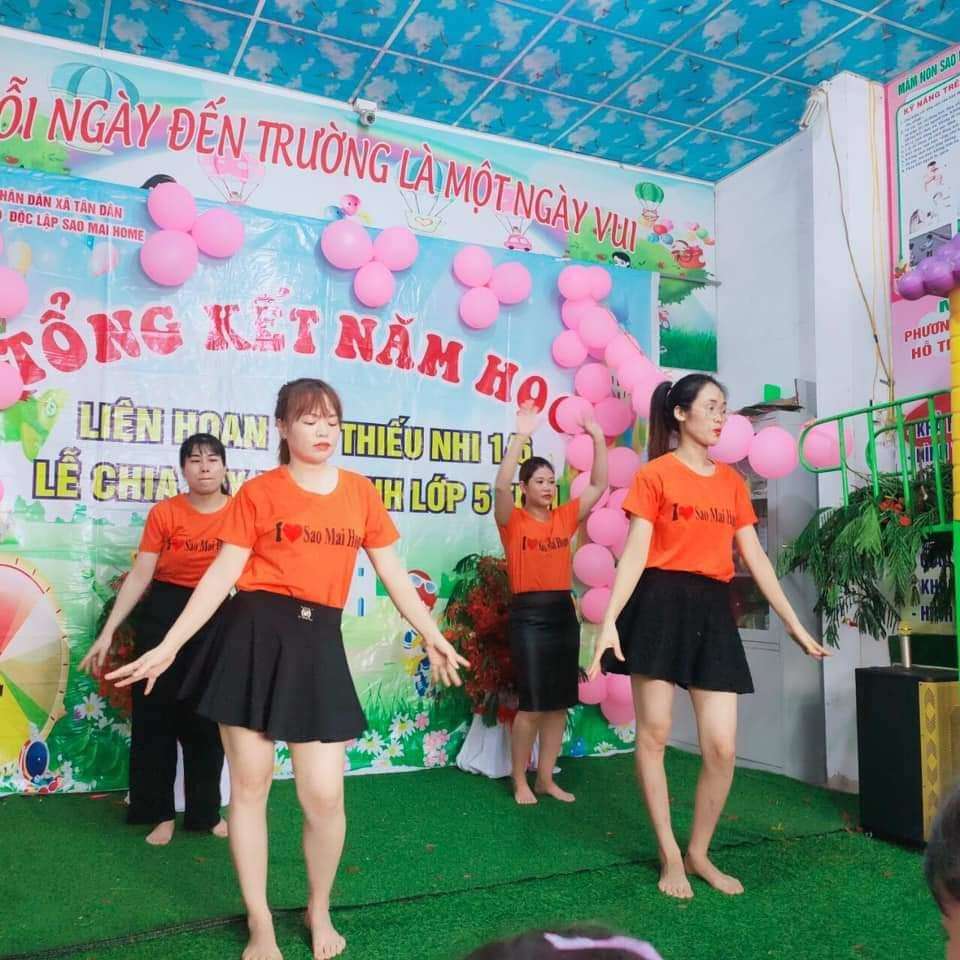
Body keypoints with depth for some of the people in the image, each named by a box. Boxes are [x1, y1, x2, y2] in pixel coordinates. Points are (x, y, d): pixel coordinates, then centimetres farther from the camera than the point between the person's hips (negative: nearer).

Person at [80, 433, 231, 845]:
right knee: (155, 715, 6)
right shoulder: (163, 513, -7)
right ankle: (159, 812, 23)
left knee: (208, 719, 11)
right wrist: (108, 631, -10)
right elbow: (139, 575, -7)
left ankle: (206, 811, 28)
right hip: (164, 616, -1)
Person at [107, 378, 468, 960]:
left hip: (318, 641, 1)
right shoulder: (259, 492, 2)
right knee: (249, 784, 6)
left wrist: (432, 636, 11)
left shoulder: (361, 492, 8)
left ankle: (320, 911, 27)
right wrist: (168, 645, -6)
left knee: (325, 795, -2)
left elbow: (393, 573, 13)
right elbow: (222, 574, -1)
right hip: (255, 635, -1)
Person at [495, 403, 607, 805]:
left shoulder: (565, 518, 9)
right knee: (532, 705, -3)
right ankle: (520, 781, 13)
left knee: (559, 703, 10)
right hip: (528, 614, -5)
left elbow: (599, 484, 7)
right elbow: (501, 485, -22)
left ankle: (546, 778, 23)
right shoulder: (513, 521, -4)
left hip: (564, 612, 6)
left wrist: (598, 438, -2)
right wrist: (521, 436, -27)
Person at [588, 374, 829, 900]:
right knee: (653, 733, 1)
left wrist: (794, 623, 13)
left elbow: (755, 557, 15)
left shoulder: (731, 481, 15)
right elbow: (635, 553, -6)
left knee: (722, 746, 0)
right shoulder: (655, 474, 0)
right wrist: (609, 619, -15)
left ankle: (699, 853, 20)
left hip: (713, 611, 5)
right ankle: (669, 856, 16)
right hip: (661, 605, -4)